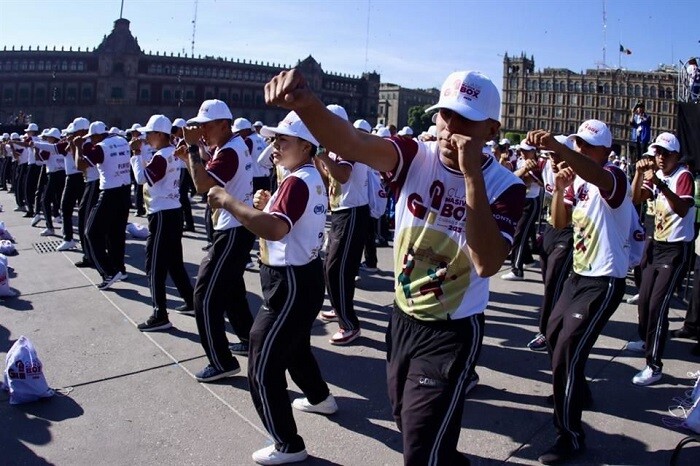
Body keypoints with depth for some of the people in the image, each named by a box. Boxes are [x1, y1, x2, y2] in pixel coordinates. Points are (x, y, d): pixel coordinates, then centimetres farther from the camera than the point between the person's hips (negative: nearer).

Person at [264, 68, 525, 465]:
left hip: (453, 332, -4)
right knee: (411, 427, 26)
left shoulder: (505, 186, -15)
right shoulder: (415, 157, -11)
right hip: (403, 319, 4)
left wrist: (471, 175, -34)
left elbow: (487, 264, -31)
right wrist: (305, 102, -51)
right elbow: (353, 143, -31)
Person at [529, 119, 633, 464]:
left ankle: (571, 438, 6)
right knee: (554, 335, 24)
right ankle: (578, 392, 50)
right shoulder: (577, 179, 6)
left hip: (604, 282, -9)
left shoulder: (614, 177, -18)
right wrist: (560, 189, -9)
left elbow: (597, 176, -44)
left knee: (567, 354, -10)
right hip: (579, 275, 9)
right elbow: (560, 223, 8)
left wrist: (557, 147, -59)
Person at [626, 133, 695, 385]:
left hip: (677, 248, -8)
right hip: (657, 244, 8)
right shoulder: (656, 174, 7)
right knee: (644, 300, 18)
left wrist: (661, 185, -43)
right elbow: (636, 198, -4)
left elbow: (683, 210, -30)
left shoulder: (683, 176, -14)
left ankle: (654, 366, -9)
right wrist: (639, 173, -18)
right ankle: (646, 341, 42)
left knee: (658, 305, -14)